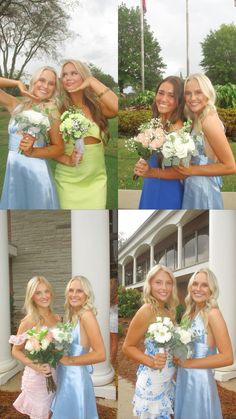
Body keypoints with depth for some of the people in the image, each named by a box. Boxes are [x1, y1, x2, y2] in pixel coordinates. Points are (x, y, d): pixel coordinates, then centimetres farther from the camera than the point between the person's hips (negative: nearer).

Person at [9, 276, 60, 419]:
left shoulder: (57, 318, 0)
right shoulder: (29, 322, -16)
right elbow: (16, 350, -10)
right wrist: (35, 366, -22)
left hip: (55, 375, 5)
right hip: (36, 377, -5)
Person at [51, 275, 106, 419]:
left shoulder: (86, 315, -17)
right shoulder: (72, 315, 7)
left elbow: (100, 354, -23)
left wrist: (69, 360, -19)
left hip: (76, 379, -8)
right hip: (66, 379, 8)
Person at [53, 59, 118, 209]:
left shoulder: (97, 106, -1)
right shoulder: (60, 110, -3)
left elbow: (117, 108, -23)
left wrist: (93, 82, -15)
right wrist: (67, 160, -19)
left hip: (96, 180, 1)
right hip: (68, 181, -1)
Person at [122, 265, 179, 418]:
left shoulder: (167, 310, 4)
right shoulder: (147, 311, -19)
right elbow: (128, 346, -15)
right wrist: (151, 361, -27)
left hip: (168, 380, 8)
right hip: (152, 381, -8)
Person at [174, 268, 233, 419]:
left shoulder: (212, 313, -16)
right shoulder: (190, 313, 6)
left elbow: (227, 357, -21)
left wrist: (189, 363, -17)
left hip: (200, 380, -7)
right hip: (184, 378, 7)